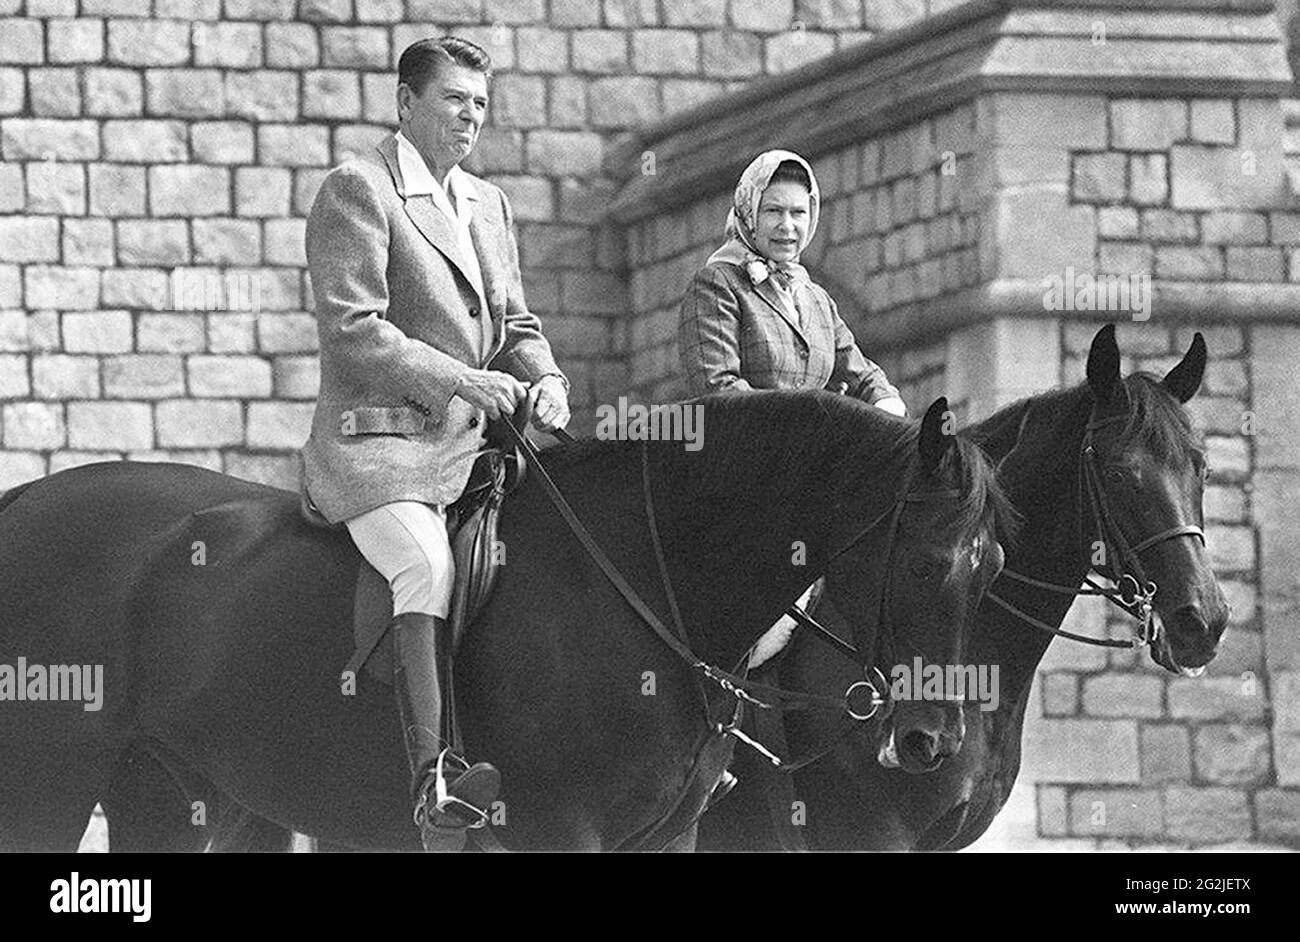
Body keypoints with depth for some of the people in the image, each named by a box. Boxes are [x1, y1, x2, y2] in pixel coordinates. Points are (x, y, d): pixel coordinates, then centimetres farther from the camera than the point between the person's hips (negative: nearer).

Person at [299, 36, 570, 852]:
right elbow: (352, 327, -12)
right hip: (376, 442, -8)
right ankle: (436, 777, -44)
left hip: (474, 442, 8)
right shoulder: (358, 190, -4)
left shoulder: (489, 204, 20)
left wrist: (544, 379, 1)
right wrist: (457, 380, -19)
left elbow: (515, 322, 24)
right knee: (427, 563, -33)